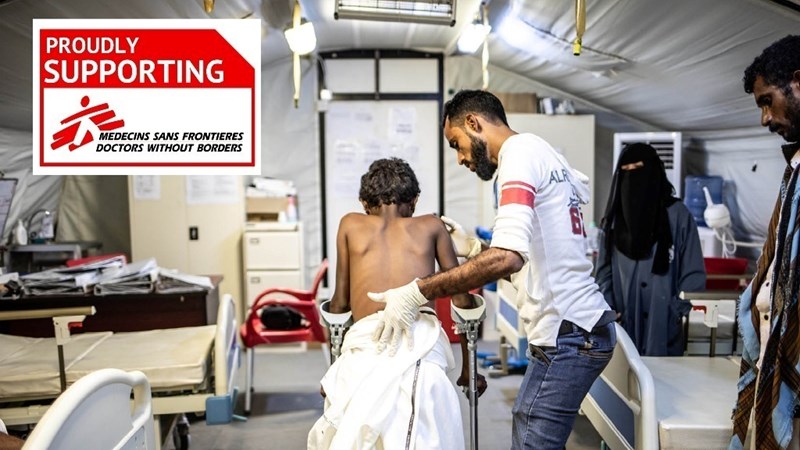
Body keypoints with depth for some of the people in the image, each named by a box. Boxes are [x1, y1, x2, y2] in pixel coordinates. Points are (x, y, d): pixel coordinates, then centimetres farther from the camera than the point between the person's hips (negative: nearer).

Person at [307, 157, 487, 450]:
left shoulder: (351, 224, 25)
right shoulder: (431, 226, 25)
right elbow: (463, 301, 24)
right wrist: (468, 369, 34)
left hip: (365, 341, 0)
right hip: (423, 338, 0)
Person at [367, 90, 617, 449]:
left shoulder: (519, 153, -13)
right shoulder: (546, 154, 17)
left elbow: (507, 257, -28)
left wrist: (416, 294, -25)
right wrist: (472, 248, 21)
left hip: (567, 333, -10)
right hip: (584, 323, 10)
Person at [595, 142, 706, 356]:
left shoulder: (677, 214, 0)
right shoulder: (614, 219, 9)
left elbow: (694, 274, 0)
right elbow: (604, 273, 10)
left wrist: (677, 312, -9)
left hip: (664, 328, -2)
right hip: (623, 327, 2)